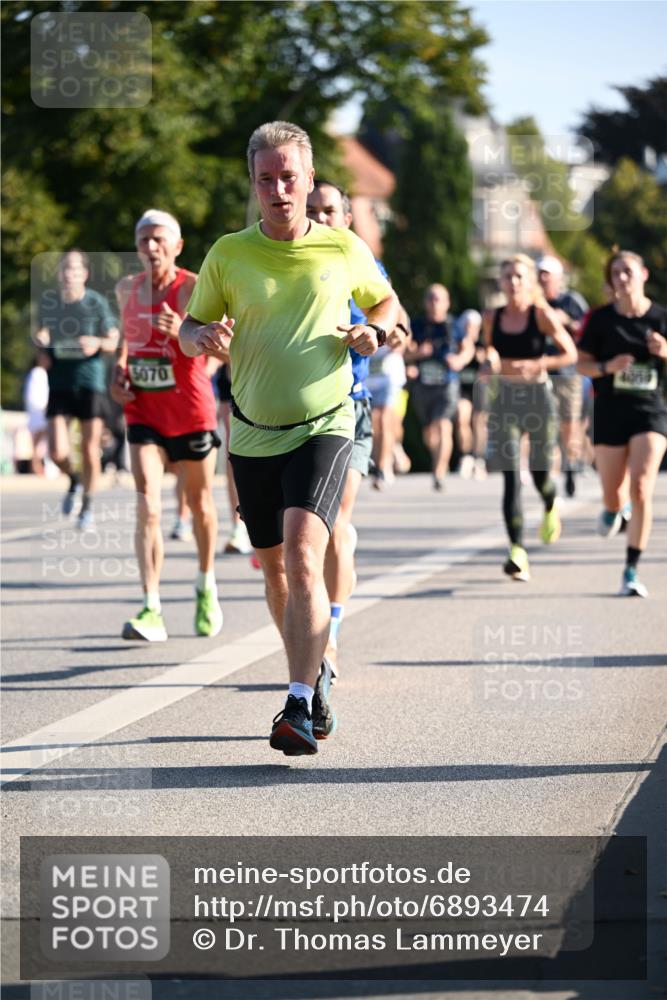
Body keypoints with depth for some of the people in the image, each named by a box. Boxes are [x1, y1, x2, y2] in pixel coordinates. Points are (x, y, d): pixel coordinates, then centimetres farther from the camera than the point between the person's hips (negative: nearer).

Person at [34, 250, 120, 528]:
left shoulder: (96, 303, -6)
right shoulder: (48, 301, 3)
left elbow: (114, 340, 1)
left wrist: (97, 343, -20)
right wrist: (40, 337, -3)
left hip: (90, 382, -2)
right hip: (59, 384, 2)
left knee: (90, 449, 0)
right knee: (57, 452, -9)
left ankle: (87, 505, 19)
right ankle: (74, 480, 25)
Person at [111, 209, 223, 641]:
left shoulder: (194, 288, -11)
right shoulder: (127, 289, 5)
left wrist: (182, 332, -41)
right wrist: (119, 372, 6)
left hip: (191, 411, -3)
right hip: (143, 411, 3)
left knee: (200, 503, 14)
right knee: (147, 506, -13)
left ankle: (207, 588, 39)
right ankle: (152, 610, -18)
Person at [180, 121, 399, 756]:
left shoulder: (344, 249, -1)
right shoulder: (227, 255, -1)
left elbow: (384, 300, 18)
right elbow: (190, 327, 9)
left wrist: (375, 332, -4)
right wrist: (204, 336, -15)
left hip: (323, 426, -3)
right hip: (252, 434, 3)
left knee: (303, 556, -22)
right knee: (274, 567, 13)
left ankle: (300, 706, -25)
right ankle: (312, 675, 36)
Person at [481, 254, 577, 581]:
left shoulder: (542, 315, -5)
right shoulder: (492, 318, 4)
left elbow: (571, 353, -2)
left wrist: (536, 364, -16)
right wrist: (490, 364, -1)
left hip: (537, 397, -1)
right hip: (504, 399, 2)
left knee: (540, 471, 8)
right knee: (511, 477, -10)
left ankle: (551, 509, 46)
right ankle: (517, 552, -13)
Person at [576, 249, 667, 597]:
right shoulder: (601, 319, -2)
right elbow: (582, 364, 2)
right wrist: (607, 367, -18)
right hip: (610, 412, 1)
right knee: (614, 495, 6)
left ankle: (631, 572, -9)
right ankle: (615, 509, 47)